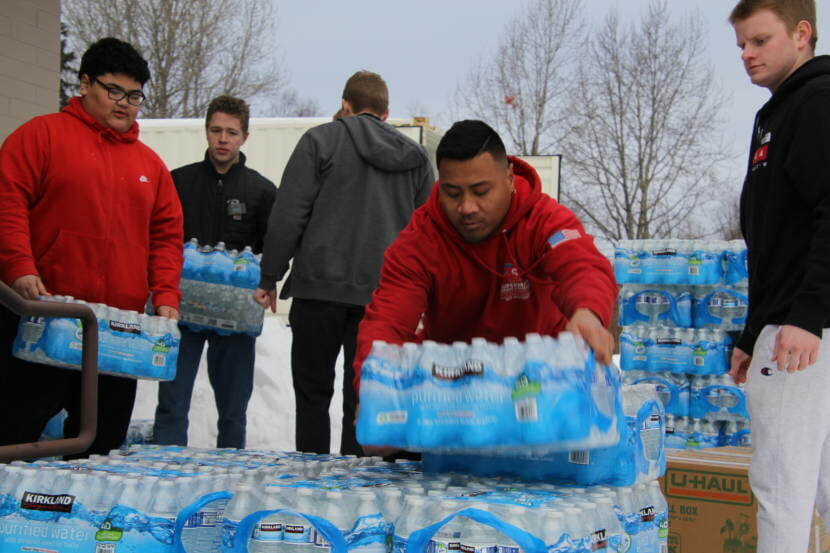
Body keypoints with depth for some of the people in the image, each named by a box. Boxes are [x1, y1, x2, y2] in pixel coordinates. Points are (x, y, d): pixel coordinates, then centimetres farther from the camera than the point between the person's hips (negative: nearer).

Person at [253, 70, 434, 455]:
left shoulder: (321, 140, 2)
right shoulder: (416, 157, 14)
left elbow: (288, 215, -4)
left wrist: (269, 278, 1)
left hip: (321, 286, -3)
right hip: (385, 294, 3)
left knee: (313, 391, 7)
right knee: (364, 396, 7)